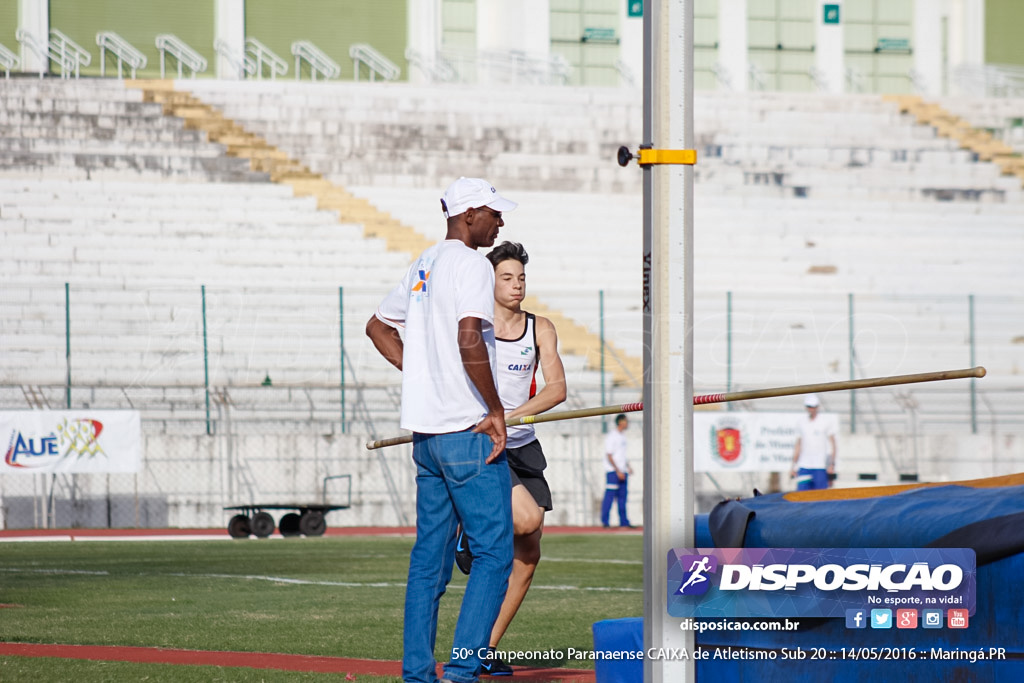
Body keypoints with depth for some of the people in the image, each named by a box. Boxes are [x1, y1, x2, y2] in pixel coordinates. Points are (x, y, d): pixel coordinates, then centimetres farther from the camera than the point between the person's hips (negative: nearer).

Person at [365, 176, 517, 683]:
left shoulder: (424, 266, 16)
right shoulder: (471, 264, -12)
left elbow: (378, 327, 28)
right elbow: (469, 341, -26)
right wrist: (496, 410, -17)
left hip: (426, 432, 9)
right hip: (468, 432, -9)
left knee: (430, 555, 11)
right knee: (494, 552, -6)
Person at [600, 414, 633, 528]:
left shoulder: (622, 436, 16)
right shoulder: (612, 436, -12)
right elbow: (609, 456, -16)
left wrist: (628, 467, 16)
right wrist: (618, 471, -19)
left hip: (622, 471, 9)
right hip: (613, 471, -9)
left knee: (622, 496, 9)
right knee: (610, 496, -10)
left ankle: (624, 522, 13)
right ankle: (605, 521, -9)